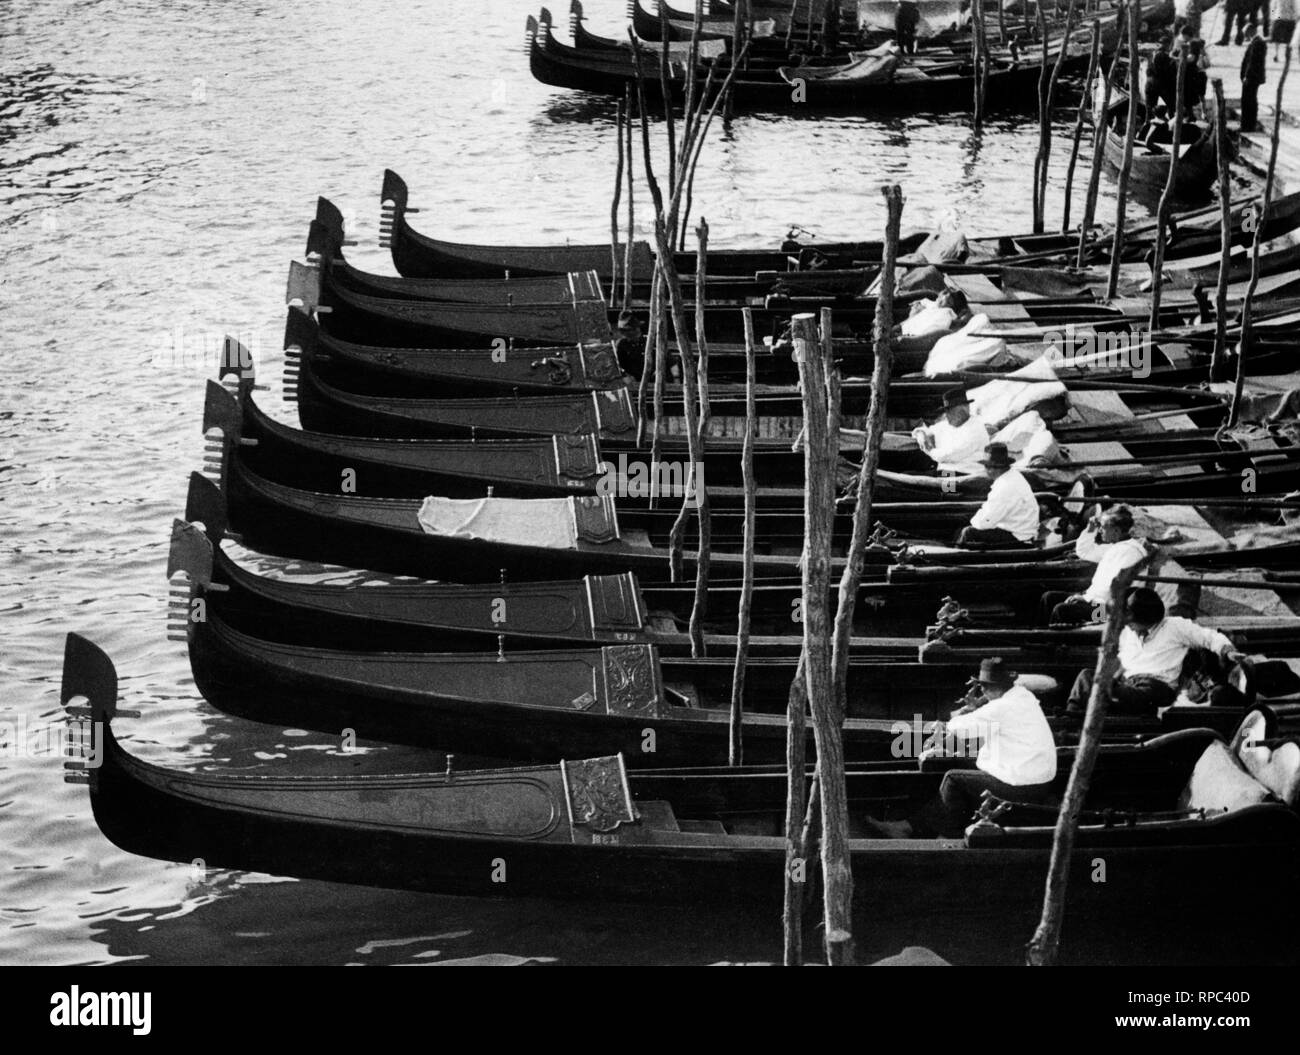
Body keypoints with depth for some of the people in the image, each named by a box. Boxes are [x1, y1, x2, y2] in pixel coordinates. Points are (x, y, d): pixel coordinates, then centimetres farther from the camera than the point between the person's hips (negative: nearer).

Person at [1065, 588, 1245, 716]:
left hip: (1158, 685, -5)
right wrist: (1112, 678, 8)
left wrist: (1229, 652, -9)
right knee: (1087, 675, -20)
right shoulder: (1126, 633, 28)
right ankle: (1071, 718, -46)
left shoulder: (1175, 627, 12)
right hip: (1127, 685, 5)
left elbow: (1211, 638, 10)